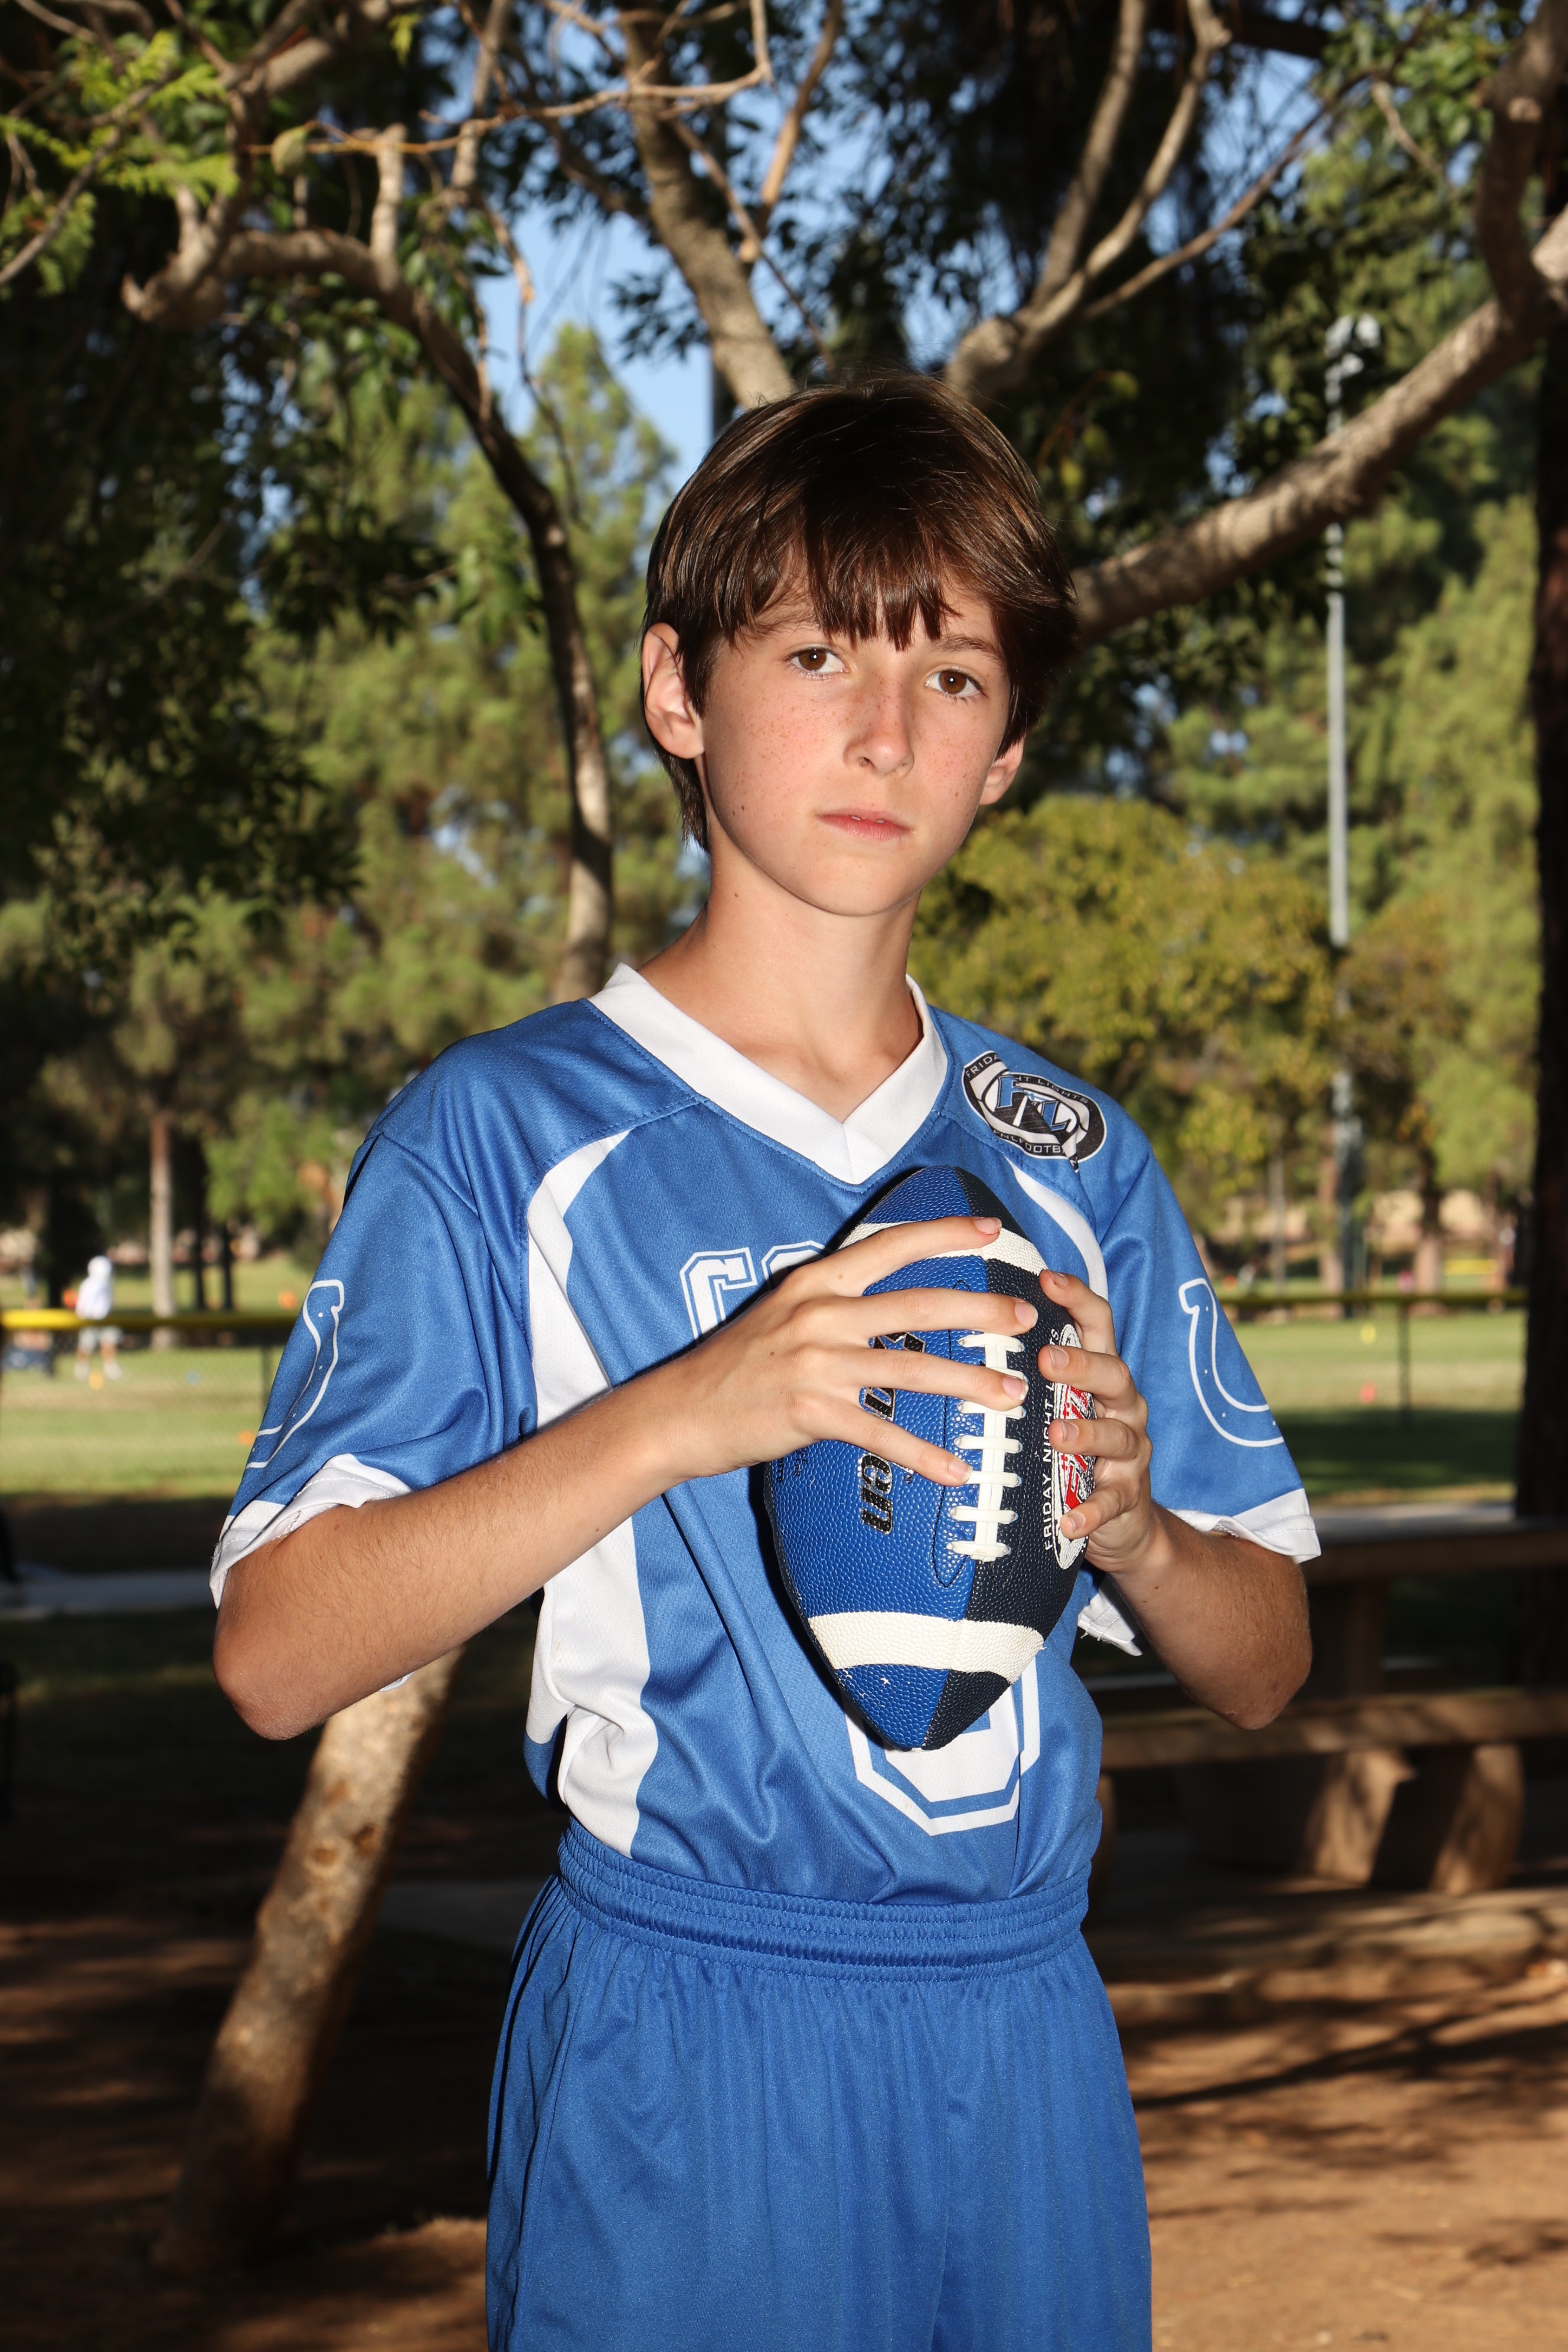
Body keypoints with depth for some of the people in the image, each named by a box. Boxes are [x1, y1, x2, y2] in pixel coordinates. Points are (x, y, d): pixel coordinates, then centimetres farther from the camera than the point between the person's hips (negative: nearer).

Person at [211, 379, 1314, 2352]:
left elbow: (1262, 1670, 12)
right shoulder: (504, 1132, -4)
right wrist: (677, 1417, -24)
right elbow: (276, 1654, -13)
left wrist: (1134, 1530, -11)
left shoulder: (1074, 1158, 9)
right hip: (689, 2042, -4)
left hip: (1025, 2035, 4)